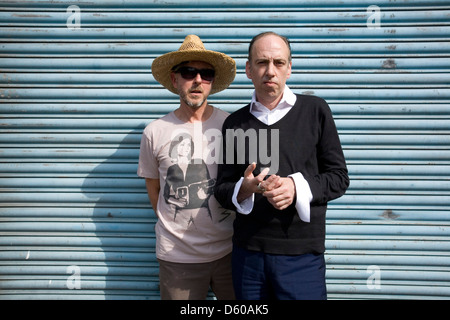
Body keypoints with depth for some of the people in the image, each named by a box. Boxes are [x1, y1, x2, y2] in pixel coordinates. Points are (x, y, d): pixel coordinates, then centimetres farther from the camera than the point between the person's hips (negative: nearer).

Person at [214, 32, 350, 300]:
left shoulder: (315, 110, 1)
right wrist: (245, 188, -14)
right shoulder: (235, 123, 7)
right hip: (248, 251, 2)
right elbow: (222, 189, 7)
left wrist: (297, 187, -16)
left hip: (302, 255, -2)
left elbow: (339, 178, 1)